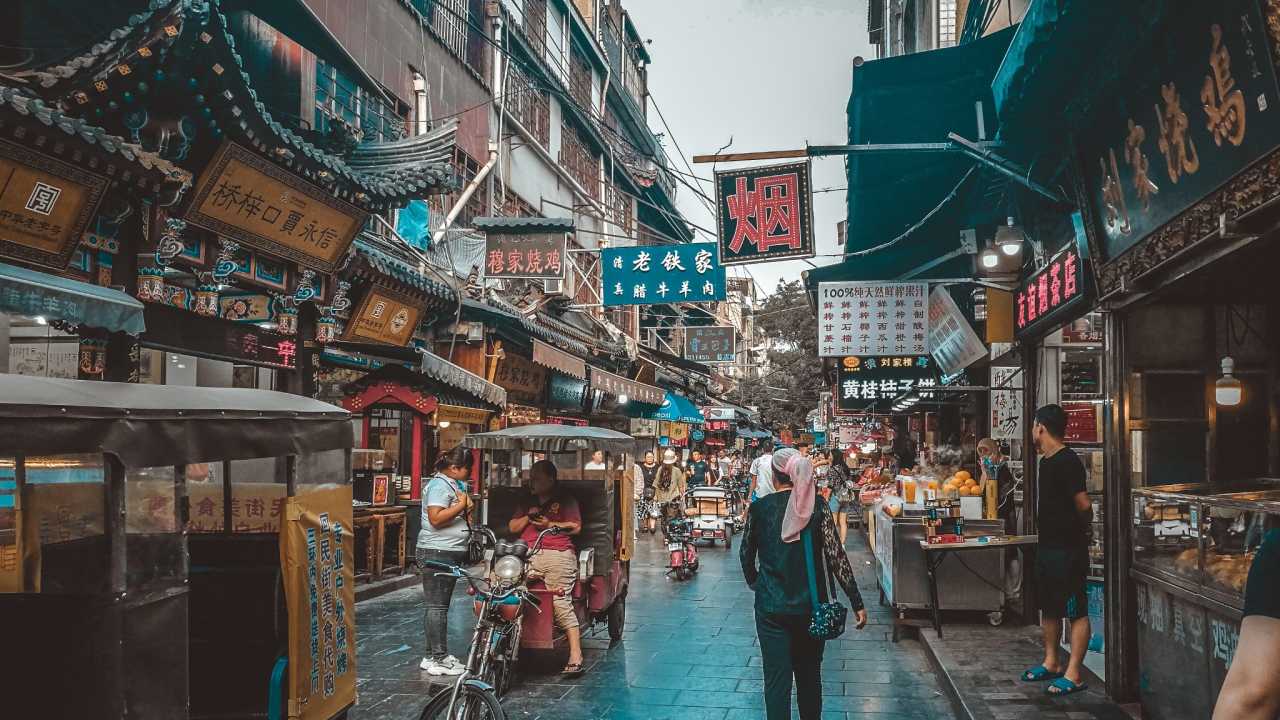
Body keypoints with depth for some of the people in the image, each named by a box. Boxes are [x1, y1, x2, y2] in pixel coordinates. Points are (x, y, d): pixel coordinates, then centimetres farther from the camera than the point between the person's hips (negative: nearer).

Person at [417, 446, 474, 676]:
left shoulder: (451, 484, 19)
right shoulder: (439, 485, -13)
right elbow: (436, 519, -24)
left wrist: (466, 505, 12)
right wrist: (462, 504, -20)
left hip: (450, 553, 11)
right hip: (437, 552, -11)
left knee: (439, 606, 14)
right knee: (437, 606, -7)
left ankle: (435, 655, 20)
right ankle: (437, 659, -5)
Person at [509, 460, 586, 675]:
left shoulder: (565, 500, 13)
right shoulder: (527, 502, 28)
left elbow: (575, 527, 3)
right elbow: (512, 528, 23)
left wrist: (550, 524, -6)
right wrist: (528, 517, 6)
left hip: (557, 555, -5)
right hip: (527, 557, 5)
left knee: (560, 603, -15)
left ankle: (575, 656, -15)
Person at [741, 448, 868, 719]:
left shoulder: (759, 507, -5)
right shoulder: (816, 505, -6)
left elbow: (746, 554, 6)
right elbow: (836, 556, -10)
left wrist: (754, 583, 27)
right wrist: (857, 603, -5)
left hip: (771, 605, -1)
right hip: (810, 605, 1)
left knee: (777, 678, 5)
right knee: (810, 674, 19)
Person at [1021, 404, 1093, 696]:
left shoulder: (1068, 462, -19)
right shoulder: (1046, 461, 12)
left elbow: (1083, 504, -22)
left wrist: (1082, 528, -6)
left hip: (1068, 549, -10)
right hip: (1048, 545, 10)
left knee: (1076, 611, -3)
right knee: (1048, 607, 18)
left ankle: (1074, 675, 0)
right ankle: (1051, 663, 30)